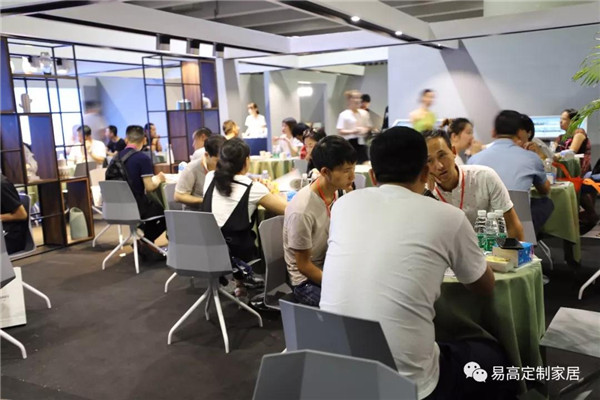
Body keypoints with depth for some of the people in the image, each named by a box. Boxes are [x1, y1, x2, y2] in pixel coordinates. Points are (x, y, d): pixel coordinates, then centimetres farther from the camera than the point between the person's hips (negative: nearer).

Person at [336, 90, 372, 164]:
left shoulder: (364, 113, 7)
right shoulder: (344, 115, -6)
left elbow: (369, 126, 17)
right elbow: (340, 131, -9)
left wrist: (366, 130, -7)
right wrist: (353, 131, -23)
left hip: (361, 142, 4)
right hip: (350, 142, -4)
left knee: (365, 162, 0)